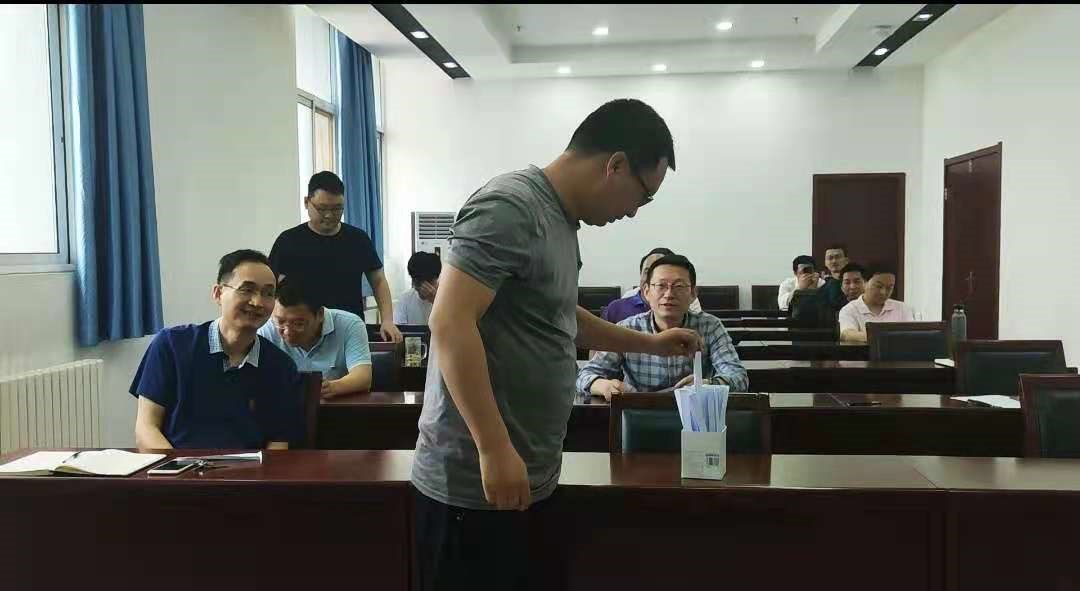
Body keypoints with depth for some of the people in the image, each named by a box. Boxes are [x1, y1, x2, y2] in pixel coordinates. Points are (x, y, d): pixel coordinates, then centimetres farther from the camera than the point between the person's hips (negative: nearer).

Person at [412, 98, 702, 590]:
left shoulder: (559, 217, 13)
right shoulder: (510, 208, -17)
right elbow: (450, 323, -25)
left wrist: (651, 344, 30)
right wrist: (494, 450, -25)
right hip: (475, 481, -9)